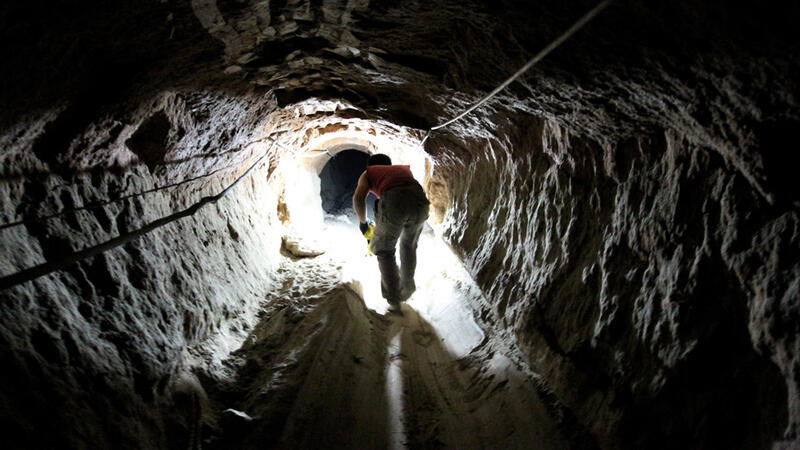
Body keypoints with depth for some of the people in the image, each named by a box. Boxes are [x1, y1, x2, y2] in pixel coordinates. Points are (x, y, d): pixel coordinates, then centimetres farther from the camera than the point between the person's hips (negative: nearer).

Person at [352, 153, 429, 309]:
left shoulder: (368, 173, 28)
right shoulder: (404, 169, 40)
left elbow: (358, 198, 10)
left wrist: (362, 222, 24)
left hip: (394, 202, -3)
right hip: (419, 199, 4)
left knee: (384, 250, 22)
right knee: (409, 245, 31)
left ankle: (393, 299, 22)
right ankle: (407, 287, 42)